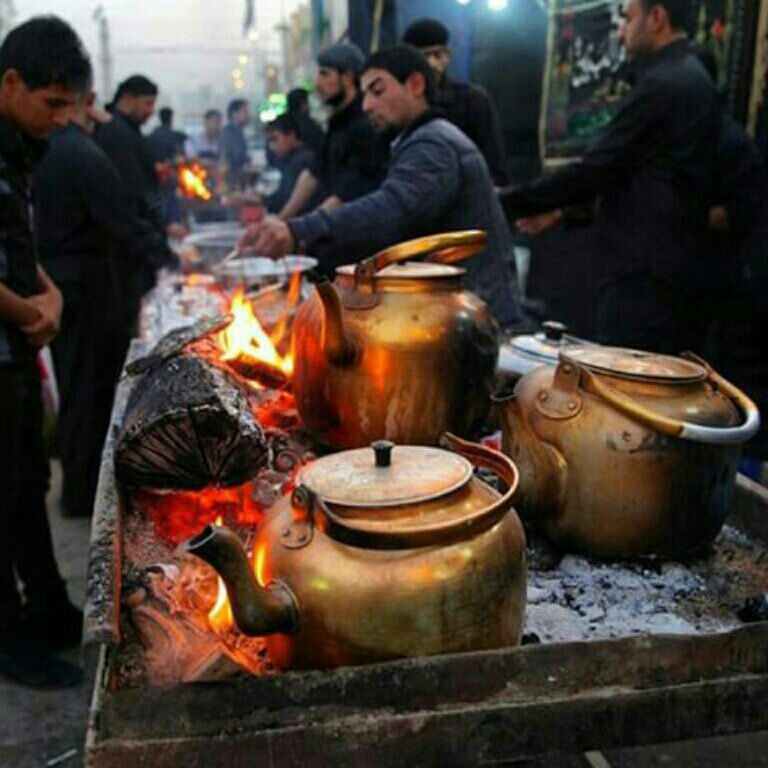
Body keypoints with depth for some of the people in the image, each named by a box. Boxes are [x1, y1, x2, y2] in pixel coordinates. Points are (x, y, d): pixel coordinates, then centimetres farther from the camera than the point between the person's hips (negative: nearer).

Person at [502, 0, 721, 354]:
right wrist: (560, 209, 19)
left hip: (643, 278, -10)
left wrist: (507, 202, -9)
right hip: (674, 268, 10)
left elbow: (595, 168, -17)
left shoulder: (661, 84, -14)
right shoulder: (690, 77, 18)